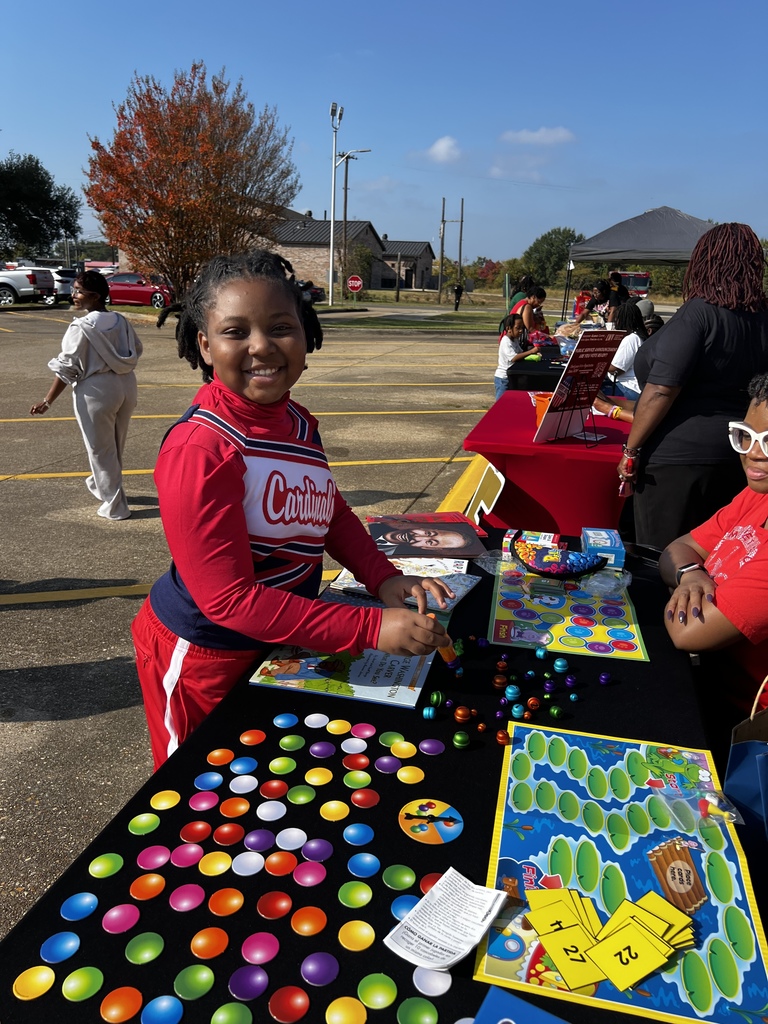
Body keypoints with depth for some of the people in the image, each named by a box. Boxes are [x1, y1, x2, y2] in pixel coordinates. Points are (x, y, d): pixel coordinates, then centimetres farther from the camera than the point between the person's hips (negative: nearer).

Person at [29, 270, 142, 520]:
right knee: (115, 446, 22)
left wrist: (47, 401, -9)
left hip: (96, 390, -7)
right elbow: (136, 350, 16)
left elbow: (66, 368, -16)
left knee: (101, 450, 7)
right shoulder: (120, 320, 2)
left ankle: (114, 506, 14)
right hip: (125, 386, 7)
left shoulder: (81, 327, -16)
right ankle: (100, 484, 46)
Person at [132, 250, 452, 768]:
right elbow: (230, 598, -31)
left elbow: (332, 512, 7)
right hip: (203, 658, -7)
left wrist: (385, 579, -11)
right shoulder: (200, 449, -30)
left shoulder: (296, 421, -4)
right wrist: (371, 628, -34)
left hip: (276, 639, 7)